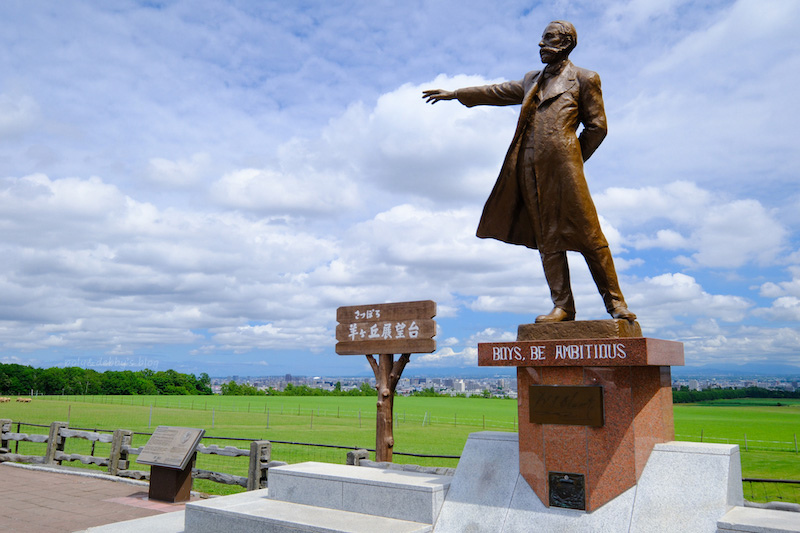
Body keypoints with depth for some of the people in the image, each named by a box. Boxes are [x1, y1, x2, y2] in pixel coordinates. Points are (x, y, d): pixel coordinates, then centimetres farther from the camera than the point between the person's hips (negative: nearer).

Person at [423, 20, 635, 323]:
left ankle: (615, 301, 5)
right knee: (547, 239, 2)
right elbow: (497, 92, 32)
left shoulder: (584, 79, 7)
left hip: (563, 169, -5)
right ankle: (562, 306, 6)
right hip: (531, 171, 5)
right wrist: (455, 94, 35)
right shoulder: (532, 81, 24)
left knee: (588, 234, -5)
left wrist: (572, 160, 4)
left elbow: (597, 127, 6)